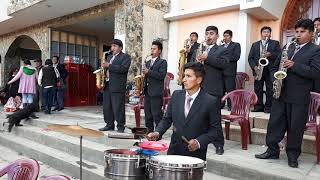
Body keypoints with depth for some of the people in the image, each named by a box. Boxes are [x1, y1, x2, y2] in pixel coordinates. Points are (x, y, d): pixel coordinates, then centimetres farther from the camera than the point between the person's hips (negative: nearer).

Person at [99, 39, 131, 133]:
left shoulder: (125, 57, -1)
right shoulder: (109, 57, 23)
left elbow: (123, 69, -17)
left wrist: (109, 66, -18)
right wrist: (104, 67, 7)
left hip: (118, 87, -7)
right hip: (107, 86, 7)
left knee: (118, 108, -5)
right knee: (106, 107, 9)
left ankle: (120, 126, 6)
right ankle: (109, 125, 20)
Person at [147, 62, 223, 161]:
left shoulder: (211, 101, -11)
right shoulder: (176, 95, 1)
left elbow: (216, 129, -6)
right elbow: (167, 119, 7)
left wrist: (199, 142, -19)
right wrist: (157, 133, -9)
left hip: (195, 154, -3)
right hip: (174, 150, 3)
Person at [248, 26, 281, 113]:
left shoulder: (275, 43, 10)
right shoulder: (255, 44, 15)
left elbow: (280, 55, -2)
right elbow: (250, 58, 7)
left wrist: (270, 54, -18)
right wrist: (254, 66, -8)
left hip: (270, 70, -2)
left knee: (270, 90, -1)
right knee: (257, 90, 3)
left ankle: (268, 107, 5)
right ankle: (258, 106, 11)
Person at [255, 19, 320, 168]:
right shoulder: (288, 48, 15)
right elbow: (275, 67, 19)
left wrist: (294, 65, -21)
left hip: (299, 97, -5)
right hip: (280, 93, 5)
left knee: (295, 127, 4)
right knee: (274, 122, 7)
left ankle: (293, 155, 20)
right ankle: (272, 151, 20)